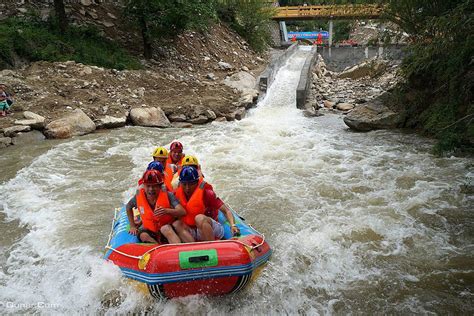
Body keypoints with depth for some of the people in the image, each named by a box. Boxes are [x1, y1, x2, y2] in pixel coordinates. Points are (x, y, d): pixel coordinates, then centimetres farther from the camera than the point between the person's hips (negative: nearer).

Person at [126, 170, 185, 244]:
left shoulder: (167, 195, -17)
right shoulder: (139, 197, -8)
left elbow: (182, 212, -28)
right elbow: (128, 207, 16)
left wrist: (167, 211, -45)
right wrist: (132, 226, 10)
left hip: (168, 226, -3)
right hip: (149, 229, 3)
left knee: (165, 229, -37)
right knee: (143, 235, -30)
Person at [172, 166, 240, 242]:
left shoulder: (206, 193, -11)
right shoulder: (178, 195, 1)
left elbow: (226, 211, -16)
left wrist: (233, 226, -30)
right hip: (193, 234, 4)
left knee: (199, 218, -31)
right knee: (176, 224, -20)